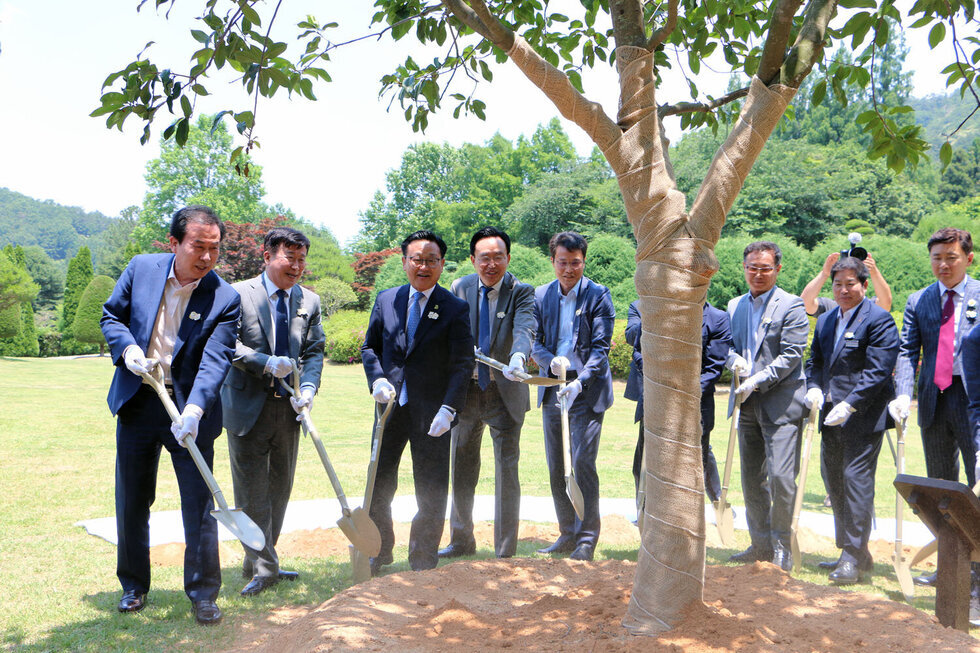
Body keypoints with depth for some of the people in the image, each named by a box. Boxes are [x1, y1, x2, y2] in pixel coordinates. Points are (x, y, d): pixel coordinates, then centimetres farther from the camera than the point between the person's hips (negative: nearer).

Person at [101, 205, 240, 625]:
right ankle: (134, 586, 32)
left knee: (199, 504, -1)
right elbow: (111, 315, 9)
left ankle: (203, 593, 13)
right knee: (132, 503, 13)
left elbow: (216, 360, -18)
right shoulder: (141, 268, -2)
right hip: (137, 404, 3)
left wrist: (194, 410, -32)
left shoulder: (225, 298, -11)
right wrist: (127, 347, -12)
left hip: (190, 410, -2)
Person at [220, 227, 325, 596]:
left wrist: (308, 387, -11)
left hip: (288, 408, 5)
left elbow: (314, 351, 6)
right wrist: (267, 363, -21)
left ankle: (261, 563, 27)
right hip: (248, 405, -5)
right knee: (252, 490, -2)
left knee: (280, 487, 13)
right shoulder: (239, 294, -5)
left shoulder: (310, 301, 9)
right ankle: (262, 568, 7)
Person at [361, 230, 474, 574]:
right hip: (391, 404, 3)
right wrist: (377, 379, -6)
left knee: (431, 490, 5)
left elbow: (462, 364, -8)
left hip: (432, 411, -3)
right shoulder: (386, 300, 6)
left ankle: (423, 564, 21)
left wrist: (448, 409, -19)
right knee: (378, 483, 12)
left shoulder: (455, 308, -4)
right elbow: (369, 347, 14)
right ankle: (379, 553, 33)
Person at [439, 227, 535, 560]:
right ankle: (461, 541, 35)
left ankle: (505, 553, 15)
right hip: (465, 389, 3)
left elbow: (525, 328, -28)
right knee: (462, 470, 15)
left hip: (505, 391, -3)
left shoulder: (521, 292, -9)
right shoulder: (459, 289, 2)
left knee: (507, 471, 1)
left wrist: (518, 356, -47)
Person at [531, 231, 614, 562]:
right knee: (556, 466, 9)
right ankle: (567, 534, 22)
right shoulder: (541, 295, 7)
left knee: (583, 462, -9)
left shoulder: (598, 295, -4)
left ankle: (587, 539, 3)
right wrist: (551, 361, -17)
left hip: (587, 390, -4)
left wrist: (580, 381, -24)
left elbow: (601, 346, -10)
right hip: (552, 389, 5)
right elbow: (534, 342, 4)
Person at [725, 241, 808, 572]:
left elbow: (791, 355, -12)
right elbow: (727, 345, 13)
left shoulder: (791, 305, -5)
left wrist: (757, 381, -18)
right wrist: (736, 360, -10)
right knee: (751, 479, 11)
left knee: (781, 477, -10)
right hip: (748, 405, 6)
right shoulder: (735, 306, 13)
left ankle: (781, 547, 7)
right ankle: (761, 544, 25)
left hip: (781, 402, -6)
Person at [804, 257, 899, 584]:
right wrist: (814, 388, -3)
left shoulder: (879, 319, -8)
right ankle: (852, 552, 26)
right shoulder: (825, 320, 15)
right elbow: (815, 361, 18)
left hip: (863, 416, -8)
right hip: (832, 416, 8)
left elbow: (878, 371, -16)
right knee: (834, 480, 13)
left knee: (856, 479, -9)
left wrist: (849, 404, -22)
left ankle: (854, 559, -1)